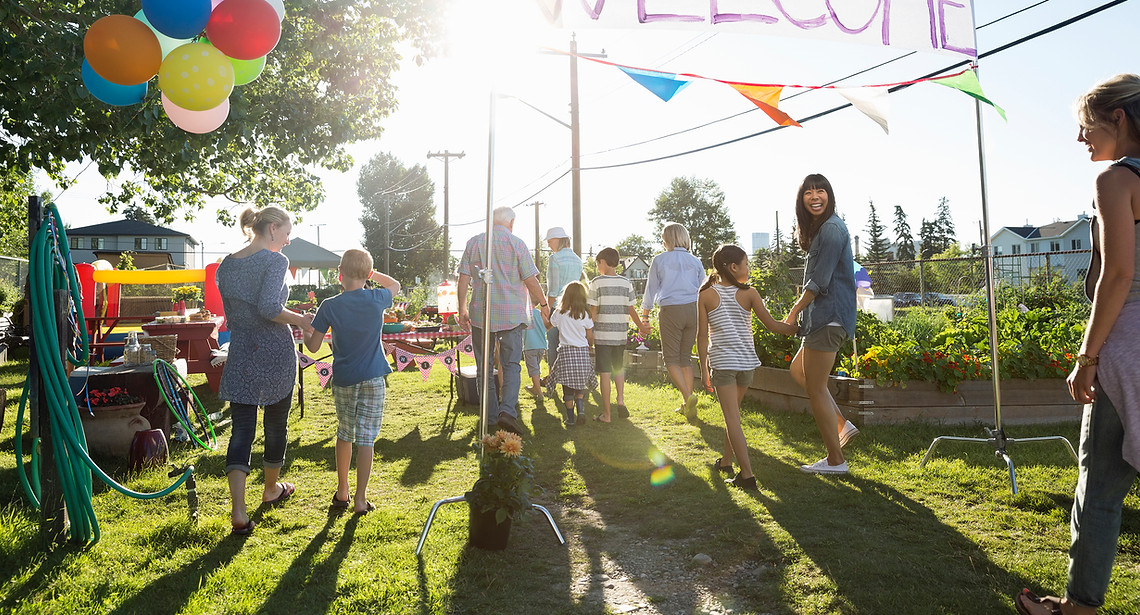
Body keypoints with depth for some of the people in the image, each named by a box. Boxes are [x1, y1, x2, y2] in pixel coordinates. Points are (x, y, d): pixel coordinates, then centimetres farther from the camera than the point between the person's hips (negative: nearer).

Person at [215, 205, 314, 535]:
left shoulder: (226, 265, 9)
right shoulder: (275, 260, -11)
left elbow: (230, 314, 14)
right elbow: (269, 307, -24)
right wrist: (301, 320, -10)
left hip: (240, 353, 5)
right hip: (275, 352, -5)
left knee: (241, 428, 2)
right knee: (276, 423, 15)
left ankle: (239, 512, -6)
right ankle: (271, 489, 34)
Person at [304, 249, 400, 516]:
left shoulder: (329, 306, -8)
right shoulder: (377, 299, -5)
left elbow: (313, 346, -2)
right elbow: (395, 285, 19)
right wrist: (370, 273, 15)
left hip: (343, 380, 1)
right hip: (373, 378, -1)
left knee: (344, 435, 19)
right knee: (366, 439, 2)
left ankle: (342, 493, 28)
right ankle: (360, 500, 6)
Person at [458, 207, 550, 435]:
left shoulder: (473, 243, 6)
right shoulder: (515, 243, -3)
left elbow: (463, 279, 3)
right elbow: (530, 280, -4)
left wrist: (462, 309, 9)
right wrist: (544, 304, 9)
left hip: (480, 313, 2)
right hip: (511, 314, -2)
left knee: (484, 368, 10)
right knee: (511, 364, 5)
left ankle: (489, 417, 14)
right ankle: (507, 410, -13)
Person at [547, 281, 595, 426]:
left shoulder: (559, 314, -3)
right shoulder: (585, 315, -2)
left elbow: (548, 326, 15)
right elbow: (590, 338, 4)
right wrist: (589, 346, 25)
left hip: (565, 351, -1)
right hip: (582, 352, 1)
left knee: (568, 388, 6)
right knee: (580, 387, 12)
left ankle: (570, 418, 6)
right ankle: (581, 411, -7)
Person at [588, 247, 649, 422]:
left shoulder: (597, 282, -6)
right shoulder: (626, 283, 5)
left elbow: (593, 311, -8)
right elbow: (632, 310, 7)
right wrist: (641, 327, 22)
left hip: (602, 334, -4)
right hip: (621, 334, 4)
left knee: (604, 373, 0)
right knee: (619, 368, 22)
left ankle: (606, 414, 3)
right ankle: (620, 399, 3)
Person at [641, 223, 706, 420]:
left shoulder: (659, 260, -1)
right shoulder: (695, 261, 9)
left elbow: (651, 290, 3)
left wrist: (644, 315, 14)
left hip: (670, 311, -4)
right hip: (693, 309, 4)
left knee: (671, 359, 3)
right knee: (686, 357, 12)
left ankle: (688, 396, -17)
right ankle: (688, 404, 12)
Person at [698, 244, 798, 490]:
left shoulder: (706, 295, -2)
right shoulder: (749, 293, -1)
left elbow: (703, 335, -3)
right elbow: (771, 324, 0)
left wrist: (704, 368, 4)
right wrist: (798, 329, 14)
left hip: (721, 362, -3)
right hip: (747, 361, 3)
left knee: (732, 417, -4)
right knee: (733, 411, 21)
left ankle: (747, 474, -10)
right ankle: (726, 460, 33)